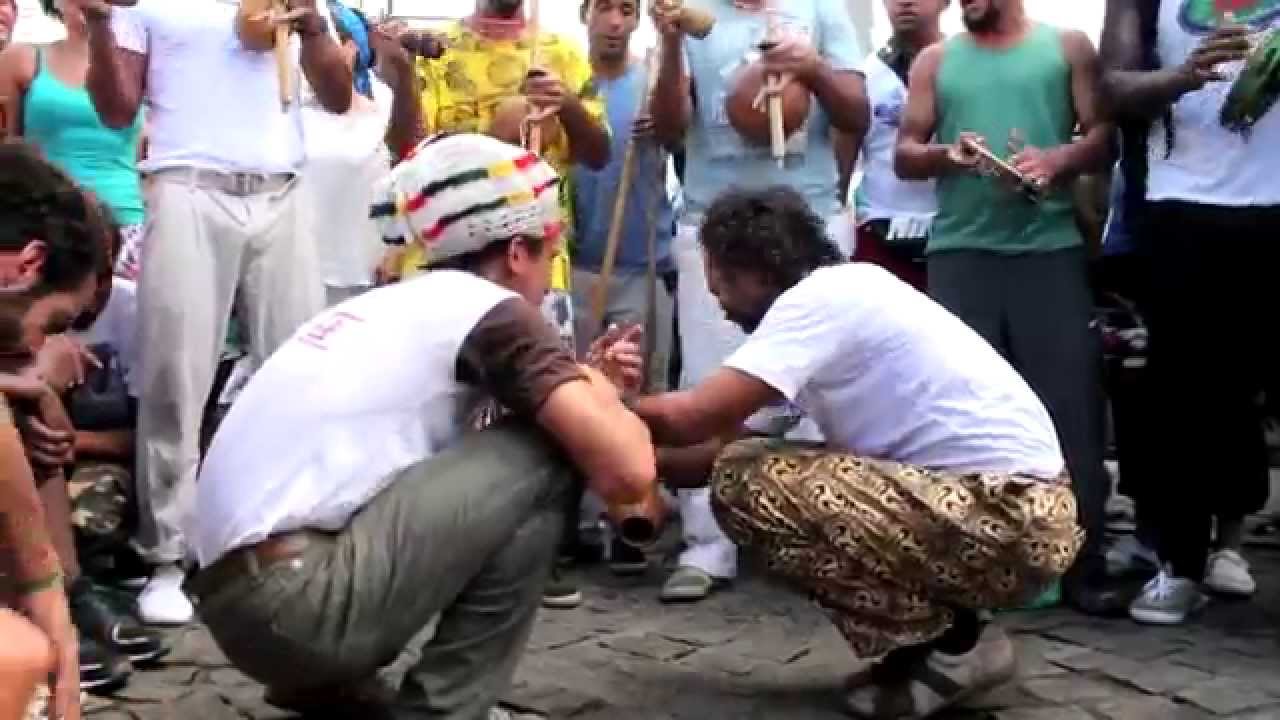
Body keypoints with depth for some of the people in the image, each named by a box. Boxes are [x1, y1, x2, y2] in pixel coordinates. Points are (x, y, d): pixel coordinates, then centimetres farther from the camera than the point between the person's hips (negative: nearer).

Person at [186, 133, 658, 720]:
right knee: (548, 451, -3)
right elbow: (627, 473, -12)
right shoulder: (490, 309, -2)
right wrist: (599, 394, 11)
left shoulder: (397, 303, 22)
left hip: (235, 599, 9)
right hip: (294, 600, -9)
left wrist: (585, 384, 29)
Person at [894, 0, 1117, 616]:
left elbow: (1103, 137, 6)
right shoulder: (935, 61, 17)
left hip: (1051, 249, -1)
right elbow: (904, 156, 13)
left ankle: (1082, 564, -1)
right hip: (960, 252, 2)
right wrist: (945, 154, -9)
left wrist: (1057, 160, -15)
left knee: (1069, 404, -6)